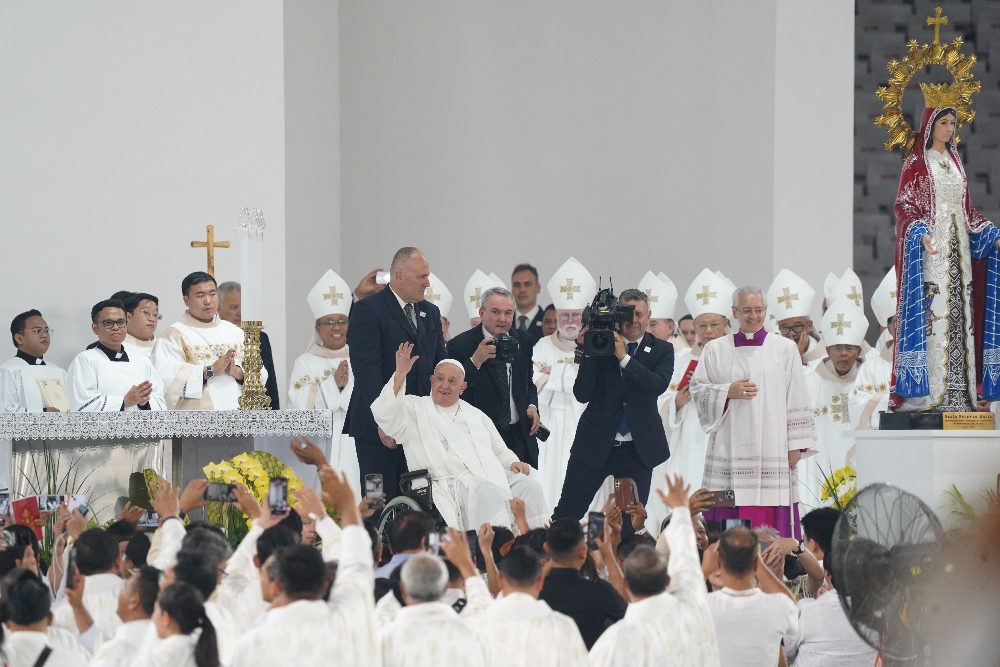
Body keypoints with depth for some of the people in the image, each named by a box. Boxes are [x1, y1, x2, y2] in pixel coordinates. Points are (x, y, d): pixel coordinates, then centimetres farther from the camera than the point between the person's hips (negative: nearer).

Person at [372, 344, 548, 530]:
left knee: (528, 487, -23)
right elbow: (384, 416, -6)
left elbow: (500, 452, 30)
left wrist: (512, 463, 5)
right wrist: (400, 376, -17)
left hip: (493, 476, 5)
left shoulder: (476, 416, 28)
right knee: (490, 494, -36)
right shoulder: (415, 408, 14)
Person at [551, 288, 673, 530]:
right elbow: (582, 395, -8)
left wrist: (624, 357, -22)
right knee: (566, 514, 2)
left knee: (630, 524, 5)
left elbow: (659, 385, -17)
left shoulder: (661, 351, 3)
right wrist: (588, 353, -18)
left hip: (638, 450, 1)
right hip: (595, 444, -1)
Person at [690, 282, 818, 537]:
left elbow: (796, 401, 6)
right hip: (729, 449, 1)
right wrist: (728, 392, -7)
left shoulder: (785, 349, 9)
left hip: (772, 448, 0)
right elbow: (697, 390, 10)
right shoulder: (716, 350, 11)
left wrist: (796, 445, 0)